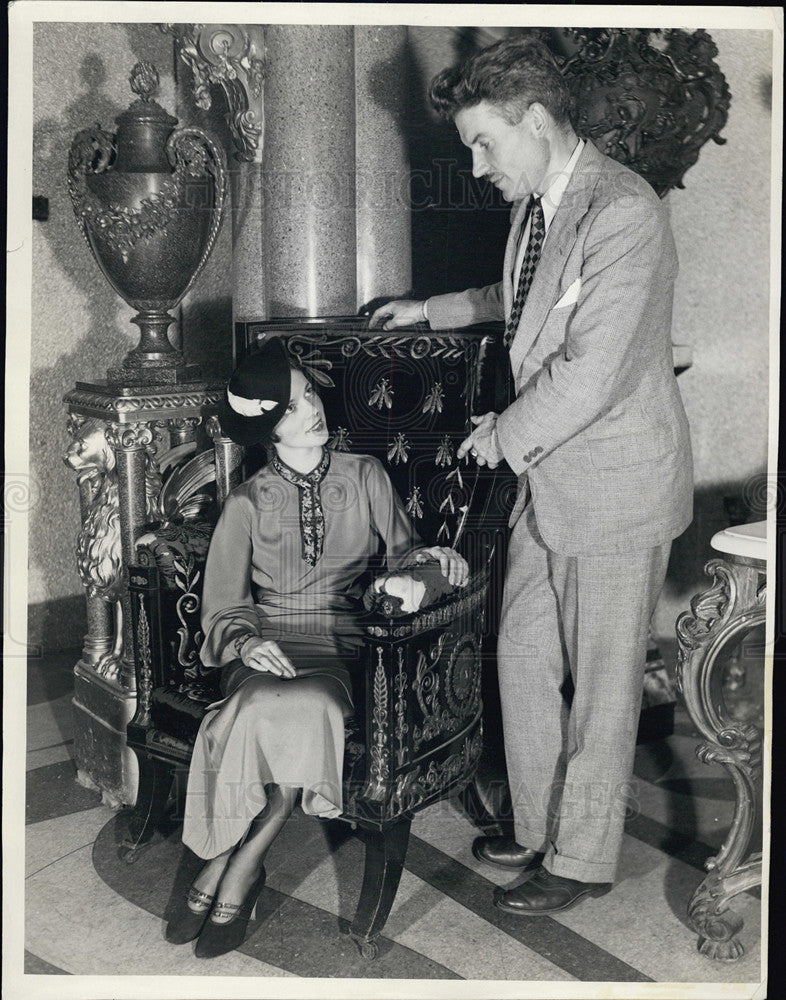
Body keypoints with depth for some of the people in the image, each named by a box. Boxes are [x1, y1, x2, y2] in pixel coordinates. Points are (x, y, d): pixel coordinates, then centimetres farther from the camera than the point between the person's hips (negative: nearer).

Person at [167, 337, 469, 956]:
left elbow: (400, 549, 20)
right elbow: (222, 608, 4)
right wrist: (246, 643, -17)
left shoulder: (365, 477, 11)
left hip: (338, 645, 0)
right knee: (264, 711, -35)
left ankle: (223, 874, -18)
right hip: (266, 644, 0)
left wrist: (429, 556, -3)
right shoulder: (247, 503, 7)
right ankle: (240, 877, -15)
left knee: (311, 711, -34)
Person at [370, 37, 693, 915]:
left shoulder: (621, 211, -21)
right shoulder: (534, 206, 9)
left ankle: (582, 860, 22)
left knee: (601, 686, 5)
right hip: (545, 479, 9)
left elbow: (590, 373, -26)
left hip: (614, 487, -9)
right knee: (524, 658, 16)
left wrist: (505, 435, -12)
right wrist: (435, 309, 28)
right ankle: (538, 828, 33)